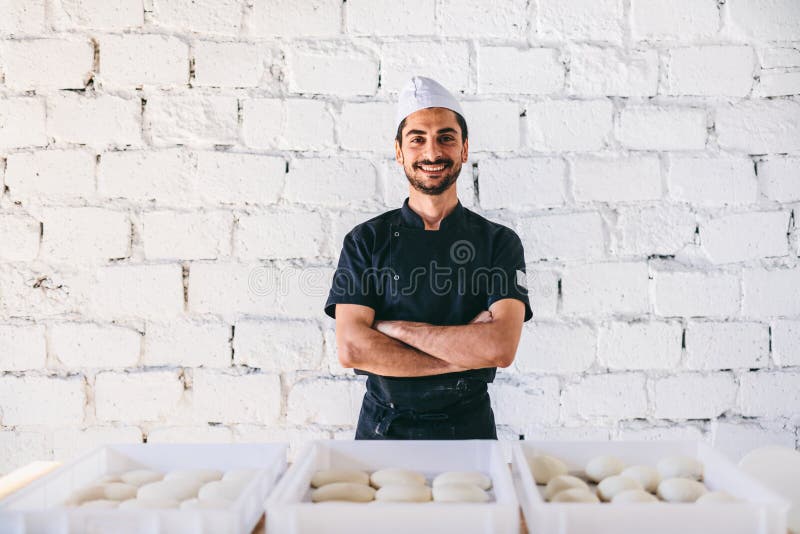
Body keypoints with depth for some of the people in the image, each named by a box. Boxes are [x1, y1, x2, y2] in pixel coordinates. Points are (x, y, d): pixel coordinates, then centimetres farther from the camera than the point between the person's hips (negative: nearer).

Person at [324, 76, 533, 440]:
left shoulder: (499, 241, -5)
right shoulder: (366, 240, -4)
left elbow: (502, 347, -19)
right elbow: (351, 349, -15)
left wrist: (392, 327, -18)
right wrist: (466, 353, -19)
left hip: (468, 425, 0)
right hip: (382, 427, 0)